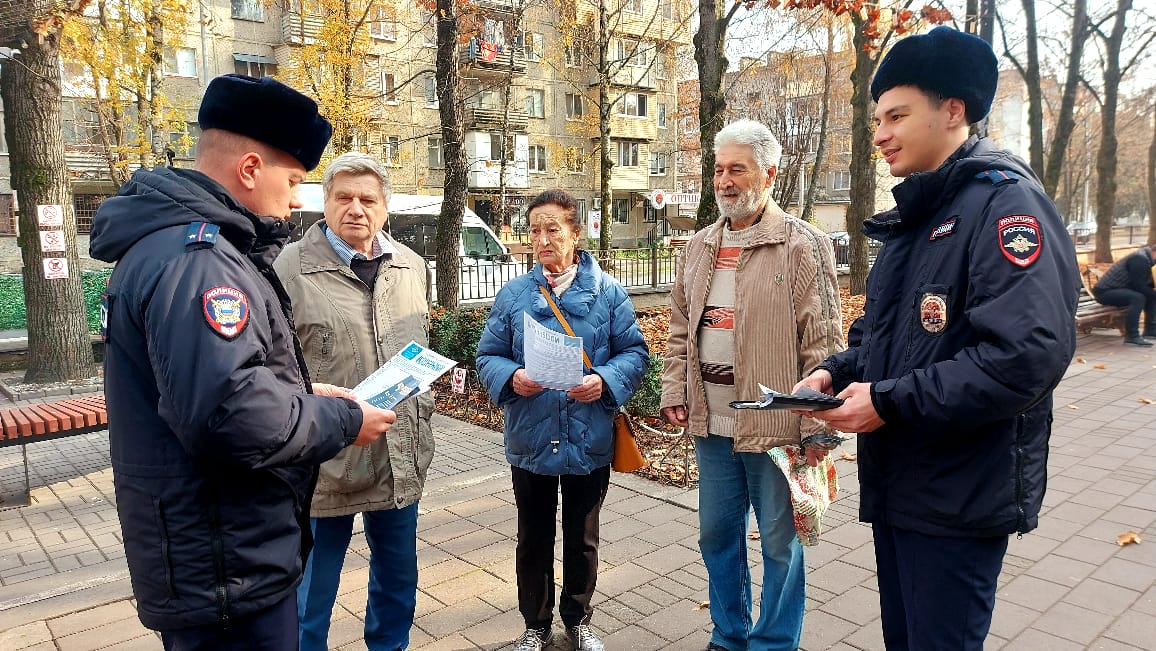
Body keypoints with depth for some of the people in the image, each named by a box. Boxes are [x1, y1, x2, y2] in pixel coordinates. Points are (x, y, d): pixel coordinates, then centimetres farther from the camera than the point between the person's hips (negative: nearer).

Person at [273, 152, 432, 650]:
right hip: (326, 463, -5)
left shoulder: (411, 267, 9)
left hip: (402, 460, 5)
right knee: (312, 595, 11)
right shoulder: (291, 268, -10)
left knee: (398, 580, 21)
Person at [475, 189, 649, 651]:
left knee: (582, 539, 16)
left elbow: (634, 352, -2)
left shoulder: (606, 291, -2)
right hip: (531, 440, 1)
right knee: (534, 539, 15)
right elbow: (488, 356, 2)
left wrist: (606, 380, -21)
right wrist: (510, 378, -19)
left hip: (590, 442, 0)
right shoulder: (513, 294, 1)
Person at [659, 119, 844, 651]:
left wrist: (817, 426, -14)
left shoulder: (804, 246, -9)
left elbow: (823, 344, -12)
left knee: (779, 542, 9)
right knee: (717, 533, 18)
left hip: (774, 424, -6)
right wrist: (675, 392, 8)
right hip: (711, 423, 6)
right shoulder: (700, 247, 10)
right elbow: (680, 329, 16)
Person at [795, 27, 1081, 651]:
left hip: (960, 499, -8)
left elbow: (1028, 353, -28)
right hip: (893, 483, 9)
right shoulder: (910, 219, 13)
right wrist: (837, 372, 0)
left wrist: (888, 402, -23)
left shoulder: (1005, 202, -15)